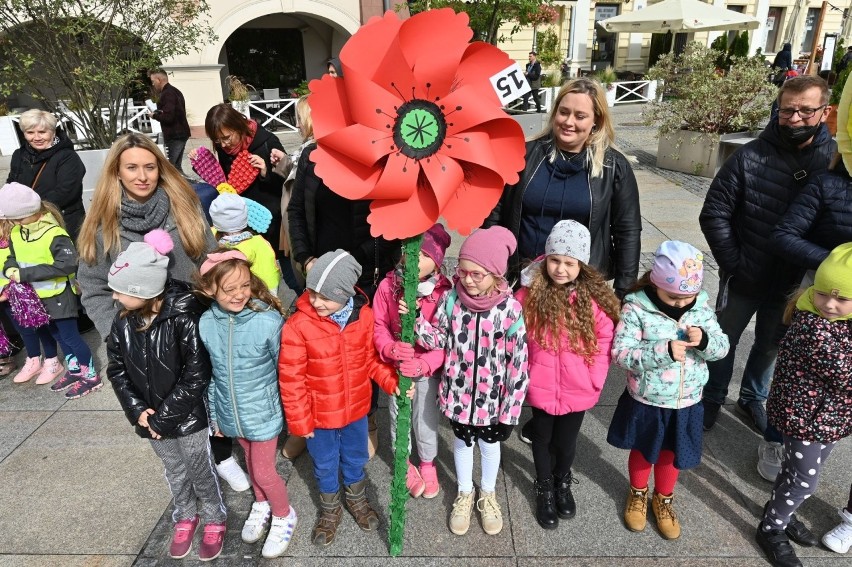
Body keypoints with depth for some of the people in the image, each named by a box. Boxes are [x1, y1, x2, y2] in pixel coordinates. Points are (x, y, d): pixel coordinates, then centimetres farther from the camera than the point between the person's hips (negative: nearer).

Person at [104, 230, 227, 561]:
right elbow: (116, 370, 2)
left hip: (188, 418, -5)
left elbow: (196, 377, -23)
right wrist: (137, 409, -10)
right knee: (174, 472, 25)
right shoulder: (123, 323, -7)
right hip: (151, 419, 5)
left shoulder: (184, 320, -25)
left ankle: (214, 520, 38)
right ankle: (186, 517, 48)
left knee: (200, 473, 14)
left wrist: (163, 418, -19)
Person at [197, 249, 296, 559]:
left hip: (263, 413, -4)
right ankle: (261, 505, 53)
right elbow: (208, 375, 2)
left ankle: (283, 515, 38)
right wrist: (214, 415, 10)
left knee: (263, 472, 9)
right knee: (251, 462, 26)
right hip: (231, 414, 4)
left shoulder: (268, 321, -25)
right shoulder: (205, 324, -12)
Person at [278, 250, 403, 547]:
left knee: (355, 458, 26)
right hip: (319, 415, -2)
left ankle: (356, 498, 55)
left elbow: (372, 358, -1)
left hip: (356, 409, 2)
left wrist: (393, 381, -14)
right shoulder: (298, 325, -24)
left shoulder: (364, 317, -15)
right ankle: (330, 509, 50)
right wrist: (299, 420, -11)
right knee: (325, 465, 22)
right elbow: (291, 378, -16)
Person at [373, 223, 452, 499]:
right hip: (395, 367, 2)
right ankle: (405, 463, 48)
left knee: (425, 418, 16)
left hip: (427, 369, -1)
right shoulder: (388, 286, -15)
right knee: (399, 417, 20)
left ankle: (427, 464, 46)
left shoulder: (443, 291, -20)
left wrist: (423, 364, -30)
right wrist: (391, 349, -26)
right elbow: (378, 326, -7)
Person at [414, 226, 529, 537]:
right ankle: (464, 494, 51)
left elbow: (518, 363, -16)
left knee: (490, 444, 23)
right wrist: (415, 319, -20)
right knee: (462, 442, 24)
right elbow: (438, 340, -2)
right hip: (458, 393, 2)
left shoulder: (510, 309, -22)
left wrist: (510, 411, -12)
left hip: (491, 398, -2)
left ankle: (488, 494, 52)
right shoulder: (451, 300, -13)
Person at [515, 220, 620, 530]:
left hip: (578, 390, 0)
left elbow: (604, 342, -5)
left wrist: (593, 380, -5)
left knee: (566, 441, 21)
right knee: (542, 439, 20)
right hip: (540, 387, 0)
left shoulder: (595, 298, -14)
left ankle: (563, 482, 52)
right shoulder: (529, 293, -14)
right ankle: (545, 489, 46)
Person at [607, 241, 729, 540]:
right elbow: (621, 353, -25)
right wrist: (664, 351, -34)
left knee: (672, 453, 23)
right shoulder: (637, 308, -22)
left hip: (686, 402, 3)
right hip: (646, 402, -3)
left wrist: (705, 340, -25)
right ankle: (638, 495, 49)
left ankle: (663, 500, 49)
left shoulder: (702, 307, -8)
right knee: (643, 451, 21)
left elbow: (722, 347, -2)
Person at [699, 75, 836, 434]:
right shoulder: (751, 156, -13)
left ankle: (752, 399, 44)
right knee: (724, 341, 15)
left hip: (791, 283, 2)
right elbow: (713, 213, -11)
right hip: (743, 279, -1)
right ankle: (712, 399, 37)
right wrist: (733, 263, -13)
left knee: (769, 346, 21)